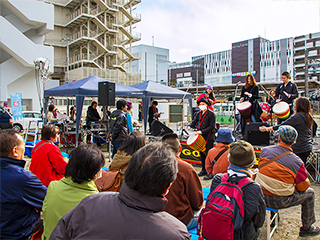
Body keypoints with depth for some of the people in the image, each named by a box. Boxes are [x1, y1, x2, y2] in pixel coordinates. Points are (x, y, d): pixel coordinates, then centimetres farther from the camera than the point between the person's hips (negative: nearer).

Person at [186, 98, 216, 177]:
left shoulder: (211, 114, -9)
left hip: (209, 137, -7)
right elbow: (194, 122, 7)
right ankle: (204, 170, 26)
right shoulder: (198, 114, 12)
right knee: (202, 153, 13)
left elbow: (212, 126, -14)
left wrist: (202, 131, -21)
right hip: (201, 137, 7)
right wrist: (189, 126, -15)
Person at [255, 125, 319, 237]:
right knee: (310, 193, 18)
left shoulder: (265, 150, -6)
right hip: (280, 202, -4)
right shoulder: (297, 162, -14)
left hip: (260, 196, 4)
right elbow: (303, 187, -3)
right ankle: (306, 229, 33)